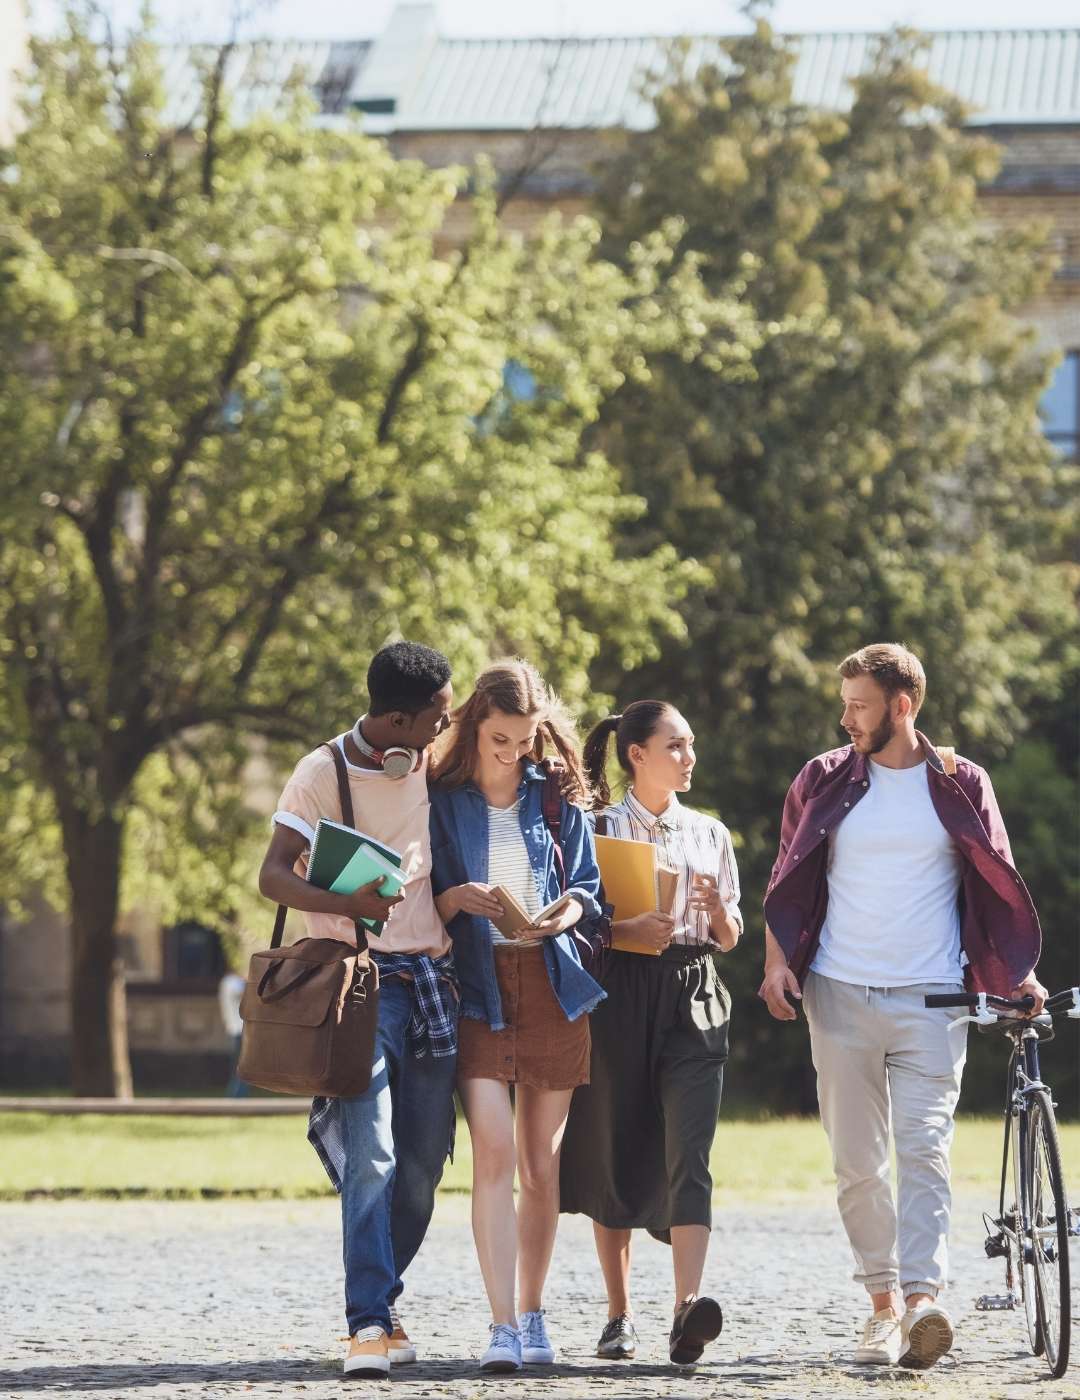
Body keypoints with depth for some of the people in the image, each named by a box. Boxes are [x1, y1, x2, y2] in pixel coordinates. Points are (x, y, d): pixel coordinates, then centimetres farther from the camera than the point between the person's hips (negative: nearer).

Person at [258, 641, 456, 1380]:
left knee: (424, 1159, 5)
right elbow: (274, 875, -14)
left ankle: (381, 1298, 21)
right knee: (371, 1157, -16)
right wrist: (345, 903, -32)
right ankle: (369, 1323, -19)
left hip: (433, 978, 5)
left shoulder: (439, 763, 8)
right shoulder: (324, 773, -6)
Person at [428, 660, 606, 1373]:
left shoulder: (557, 796, 9)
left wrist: (567, 913, -10)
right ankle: (503, 1325, -18)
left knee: (542, 1163, 7)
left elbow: (589, 884, 12)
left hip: (551, 985, 2)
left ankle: (533, 1314, 19)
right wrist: (455, 900, -16)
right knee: (494, 1152, -16)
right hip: (477, 987, -2)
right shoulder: (441, 802, 4)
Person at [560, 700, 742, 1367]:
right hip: (620, 996, -1)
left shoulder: (710, 833, 15)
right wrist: (629, 929, -16)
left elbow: (730, 938, 17)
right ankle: (620, 1314, 15)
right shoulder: (599, 828, 5)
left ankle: (689, 1310, -28)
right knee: (615, 1156, 3)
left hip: (694, 1000, 1)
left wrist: (718, 907, -5)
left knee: (688, 1156, -14)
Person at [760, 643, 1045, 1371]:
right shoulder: (825, 781, 7)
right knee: (857, 1162, 4)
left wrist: (1020, 972, 3)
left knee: (924, 1151, -14)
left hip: (931, 998, -2)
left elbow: (998, 886, 11)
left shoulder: (961, 785, 4)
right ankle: (883, 1302, 13)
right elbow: (788, 882, 13)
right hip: (840, 996, 2)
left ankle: (923, 1302, -23)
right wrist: (777, 960, 0)